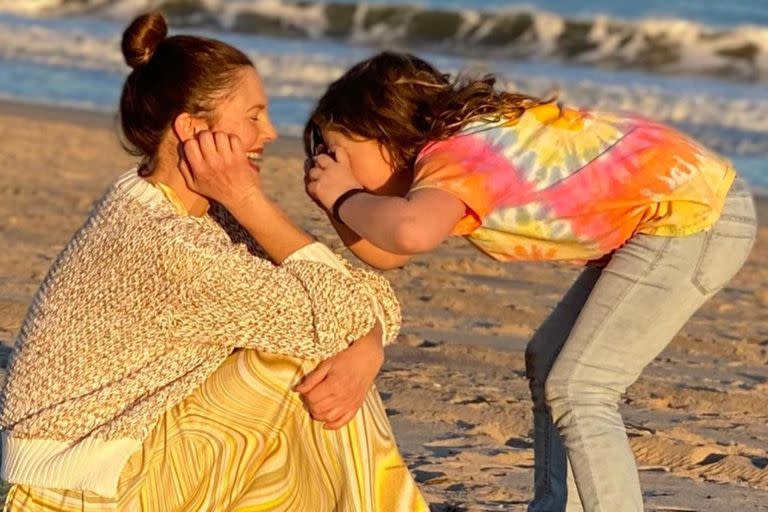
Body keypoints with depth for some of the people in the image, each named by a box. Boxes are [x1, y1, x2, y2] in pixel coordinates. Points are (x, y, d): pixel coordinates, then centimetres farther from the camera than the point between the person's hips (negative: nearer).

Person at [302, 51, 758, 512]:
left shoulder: (455, 155, -20)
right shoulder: (459, 134, 7)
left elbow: (411, 233, -41)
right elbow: (386, 252, 8)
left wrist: (346, 198, -23)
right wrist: (336, 201, -7)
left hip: (696, 215, -10)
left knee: (577, 392, -11)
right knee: (549, 363, 15)